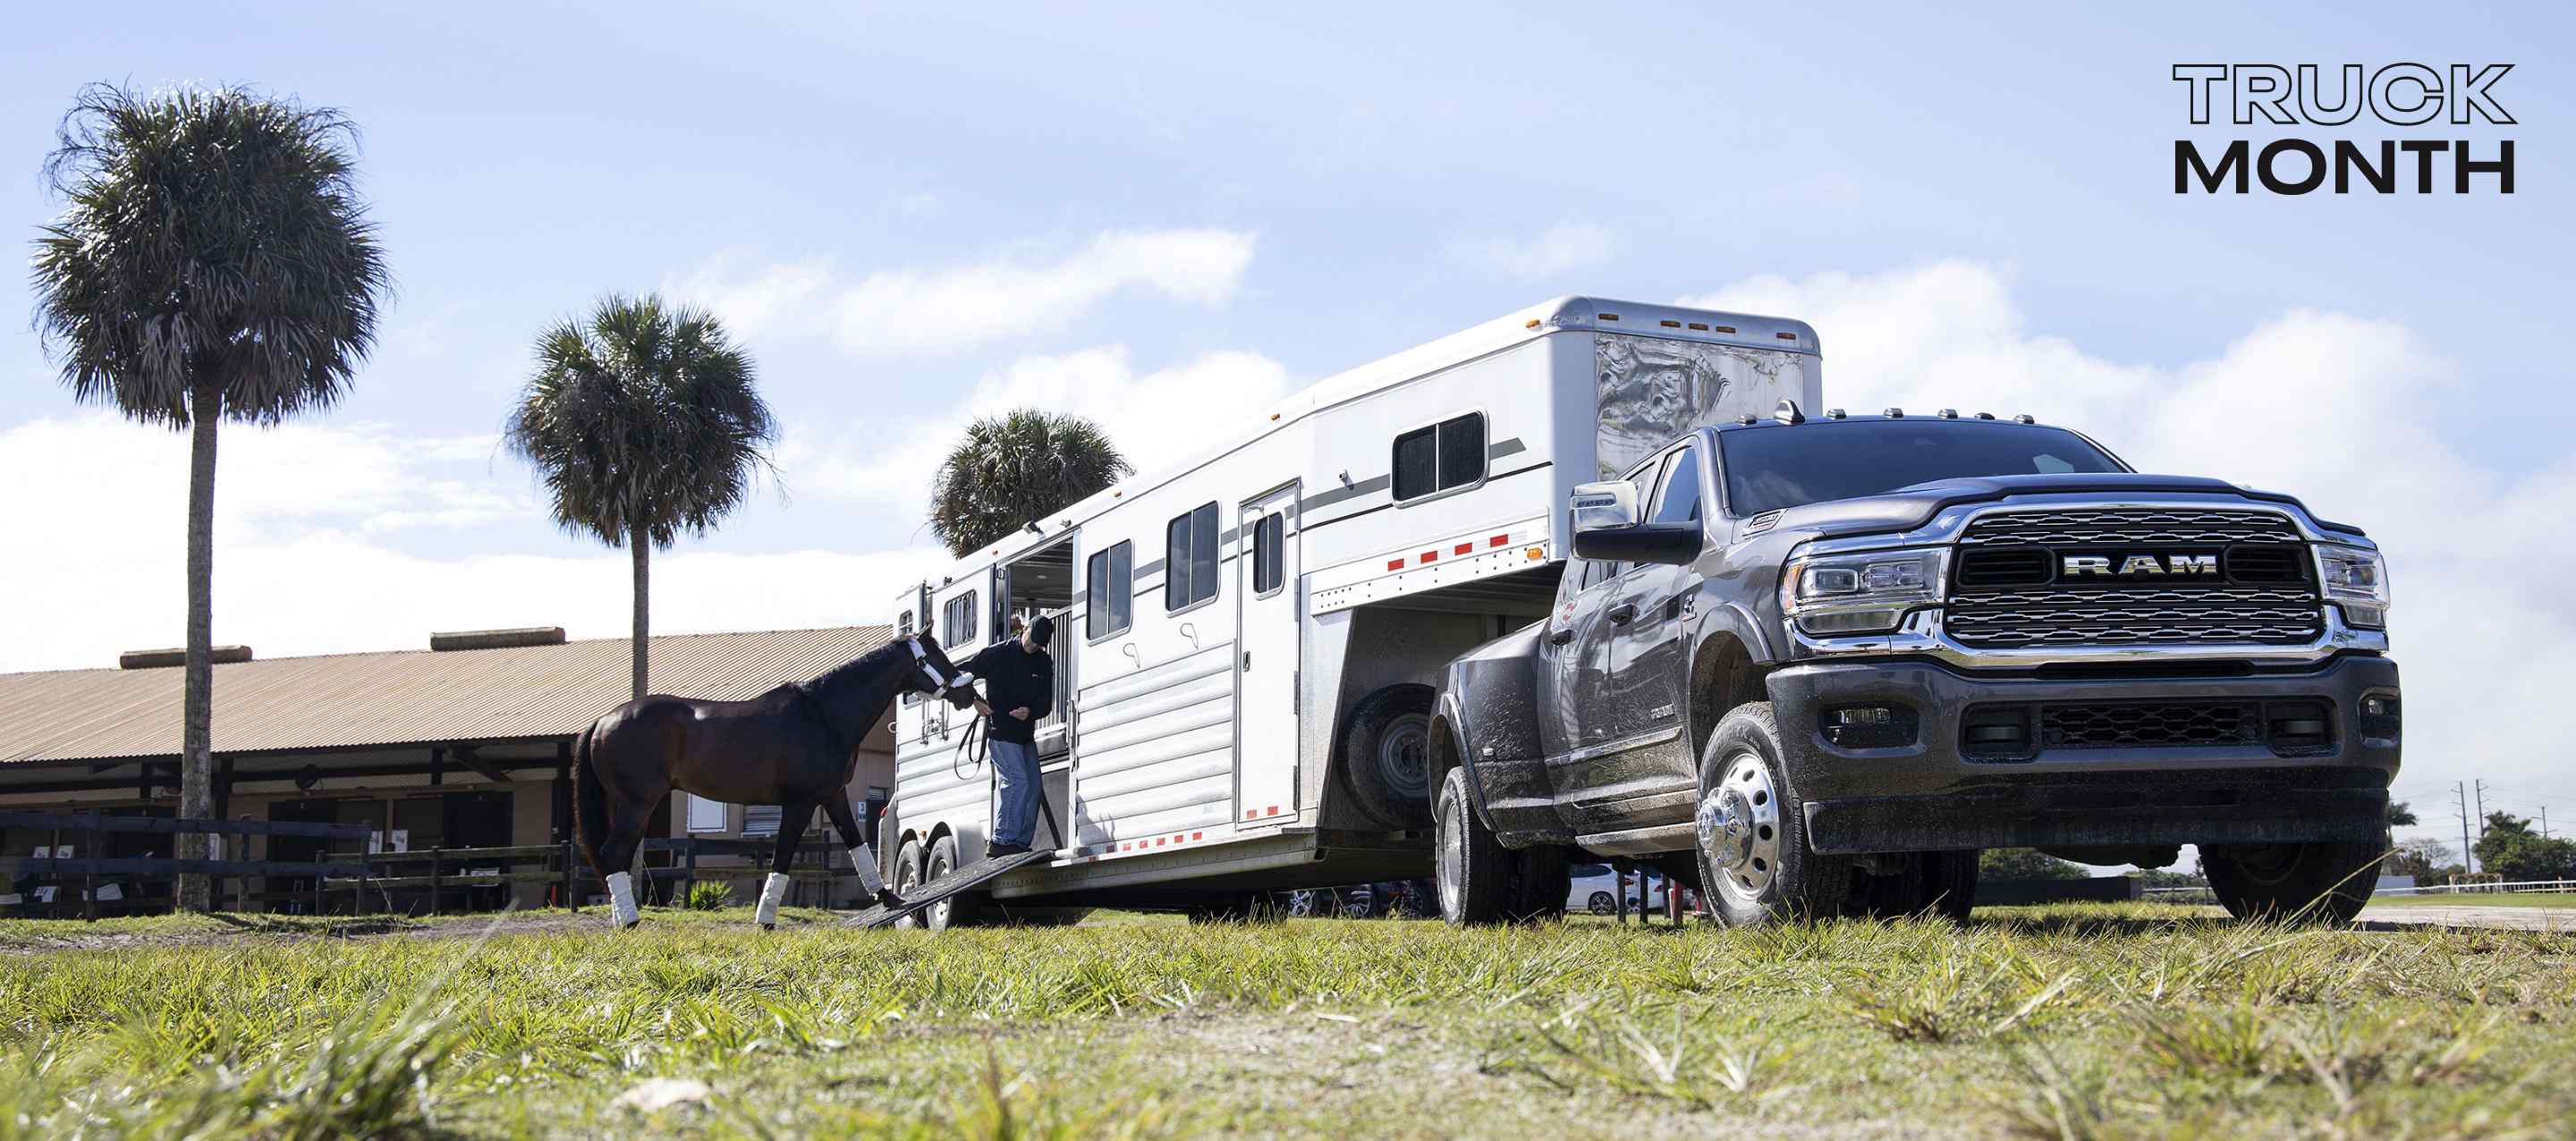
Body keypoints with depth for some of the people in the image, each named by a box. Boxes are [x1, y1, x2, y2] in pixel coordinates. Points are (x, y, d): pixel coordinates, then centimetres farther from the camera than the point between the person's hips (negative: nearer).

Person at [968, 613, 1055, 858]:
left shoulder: (1044, 663, 10)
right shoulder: (997, 655, -5)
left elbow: (1046, 703, 9)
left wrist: (1030, 712, -11)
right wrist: (976, 701, -7)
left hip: (1025, 734, 7)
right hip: (1000, 731, -7)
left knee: (1033, 786, 3)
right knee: (1017, 780, -17)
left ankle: (1021, 842, 9)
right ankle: (1001, 842, -17)